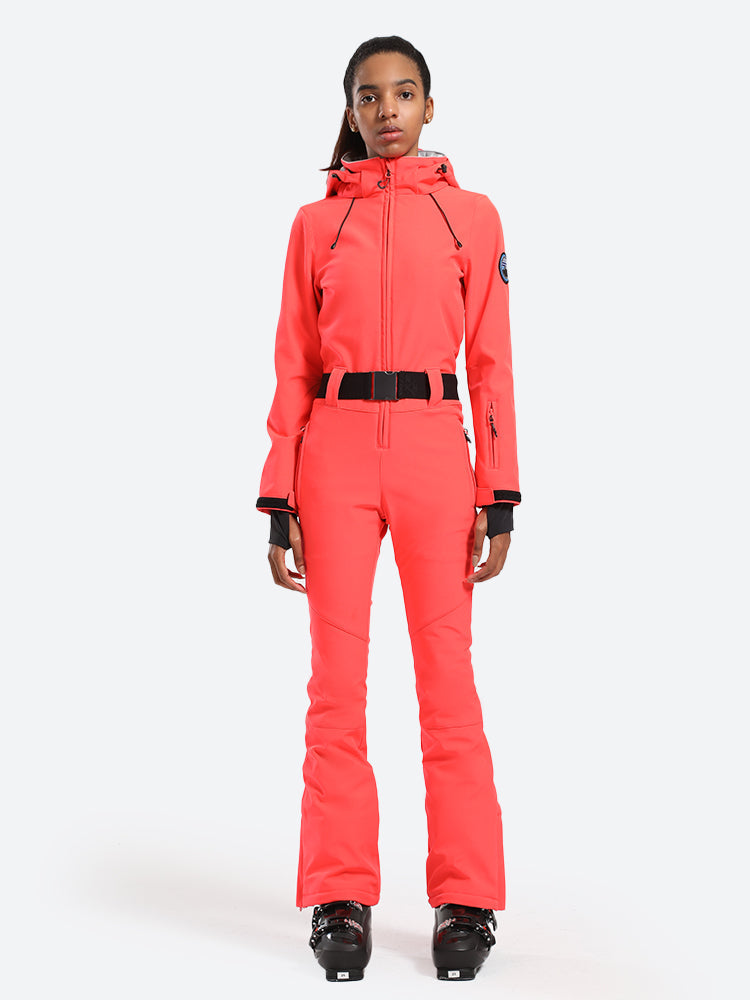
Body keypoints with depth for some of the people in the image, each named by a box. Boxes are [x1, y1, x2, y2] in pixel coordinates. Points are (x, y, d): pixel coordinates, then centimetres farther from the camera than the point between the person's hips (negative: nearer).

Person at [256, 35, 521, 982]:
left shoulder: (472, 215, 9)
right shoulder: (315, 222, 10)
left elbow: (491, 363, 6)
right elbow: (294, 370, 9)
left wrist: (500, 496, -1)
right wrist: (279, 499, 2)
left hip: (435, 450, -1)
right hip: (337, 450, 1)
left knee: (447, 672, -3)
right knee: (337, 675, 0)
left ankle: (465, 901, 7)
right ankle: (341, 901, 8)